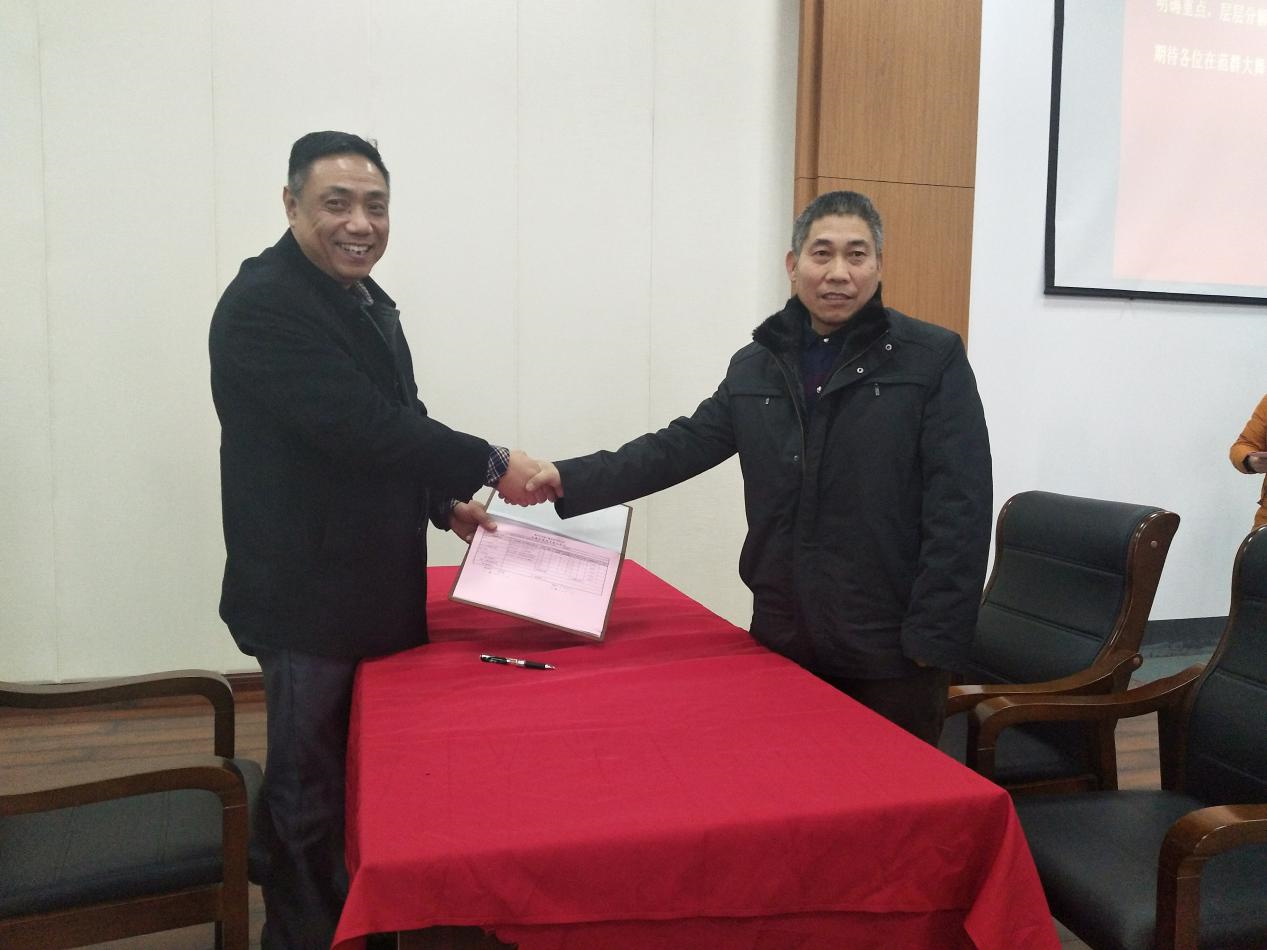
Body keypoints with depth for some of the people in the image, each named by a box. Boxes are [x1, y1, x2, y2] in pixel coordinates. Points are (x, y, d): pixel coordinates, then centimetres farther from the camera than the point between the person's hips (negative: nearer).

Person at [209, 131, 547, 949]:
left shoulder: (367, 299, 12)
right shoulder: (265, 304, -18)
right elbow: (363, 428, -27)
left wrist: (446, 505, 6)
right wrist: (492, 465, -18)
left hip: (374, 589, 9)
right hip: (310, 598, -9)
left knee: (360, 784, 22)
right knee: (310, 798, 8)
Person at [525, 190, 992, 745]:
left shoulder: (933, 359, -5)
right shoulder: (756, 366, 9)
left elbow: (960, 507, -10)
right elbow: (684, 445, 5)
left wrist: (934, 638, -15)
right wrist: (572, 480, -6)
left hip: (891, 651, -3)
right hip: (783, 641, 4)